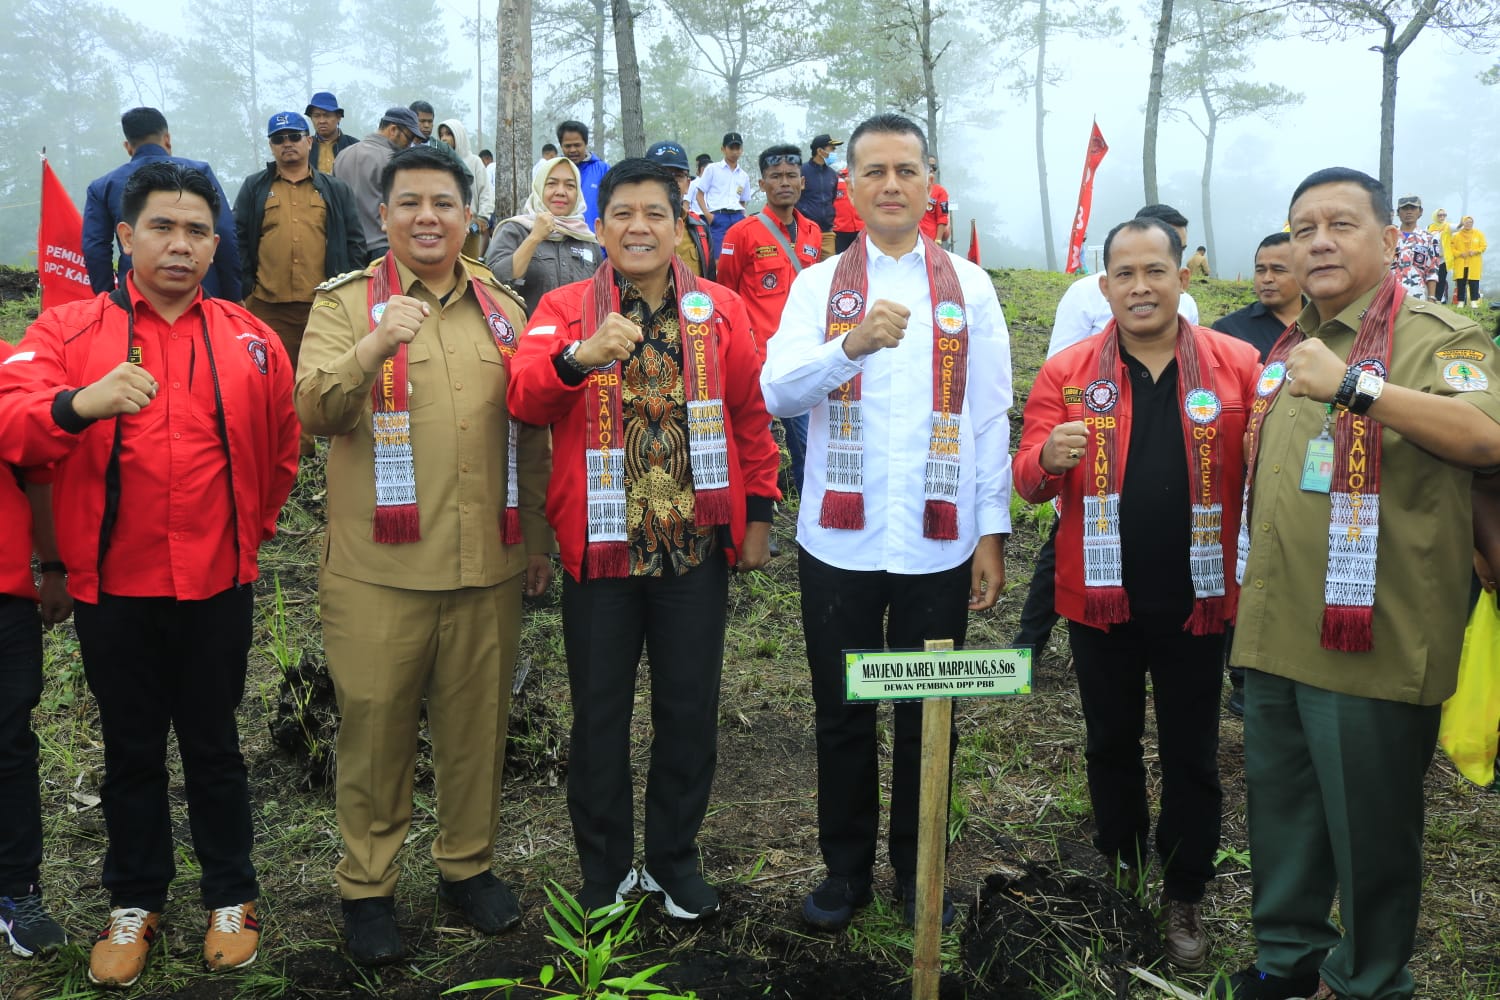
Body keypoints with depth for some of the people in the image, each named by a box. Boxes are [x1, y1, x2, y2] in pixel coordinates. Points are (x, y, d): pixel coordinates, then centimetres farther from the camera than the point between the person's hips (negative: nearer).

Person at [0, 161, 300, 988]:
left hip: (217, 587, 0)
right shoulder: (68, 329, -2)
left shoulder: (250, 340, 2)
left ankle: (230, 897, 29)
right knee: (130, 750, 14)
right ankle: (135, 903, 31)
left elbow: (281, 453, 11)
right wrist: (80, 403, -36)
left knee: (213, 745, 13)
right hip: (113, 588, 0)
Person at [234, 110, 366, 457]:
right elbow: (239, 241, 9)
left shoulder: (335, 190, 13)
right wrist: (245, 288, 1)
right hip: (268, 305, 0)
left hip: (324, 303, 0)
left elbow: (354, 242, 9)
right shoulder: (254, 188, 12)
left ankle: (312, 444, 14)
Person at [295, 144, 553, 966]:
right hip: (379, 569, -3)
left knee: (477, 724, 13)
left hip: (488, 566, 3)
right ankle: (366, 885, 24)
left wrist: (539, 537, 14)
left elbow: (530, 433, 15)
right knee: (376, 729, 7)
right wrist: (374, 349, -33)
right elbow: (313, 410, -15)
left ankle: (467, 866, 31)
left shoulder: (502, 308, 10)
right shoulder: (346, 303, 0)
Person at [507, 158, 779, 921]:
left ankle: (673, 860, 31)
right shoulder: (565, 308, -1)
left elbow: (750, 414, 8)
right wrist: (578, 357, -36)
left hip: (696, 543, 1)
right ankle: (605, 868, 28)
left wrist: (758, 512, 4)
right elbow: (524, 399, -17)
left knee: (690, 708, 11)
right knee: (600, 710, 10)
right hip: (599, 542, -1)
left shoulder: (720, 309, 4)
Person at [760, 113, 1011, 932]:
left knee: (926, 714, 11)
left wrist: (992, 533, -2)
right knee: (842, 713, 11)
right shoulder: (818, 285, 4)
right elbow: (777, 391, -11)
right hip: (838, 541, 0)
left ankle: (917, 867, 30)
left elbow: (991, 417, 3)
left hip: (938, 543, 0)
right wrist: (852, 343, -28)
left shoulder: (970, 288, 5)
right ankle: (845, 867, 29)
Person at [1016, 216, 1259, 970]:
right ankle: (1119, 868, 39)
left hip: (1195, 598, -1)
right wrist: (1049, 459, -27)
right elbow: (1027, 481, -4)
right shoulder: (1067, 372, -2)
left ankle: (1184, 900, 28)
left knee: (1191, 756, 11)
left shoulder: (1238, 365, -3)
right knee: (1111, 742, 17)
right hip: (1100, 596, 1)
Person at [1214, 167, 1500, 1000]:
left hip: (1371, 640, -7)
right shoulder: (1285, 350, 15)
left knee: (1369, 829, 6)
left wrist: (1354, 384, -36)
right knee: (1280, 808, 19)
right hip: (1275, 634, 7)